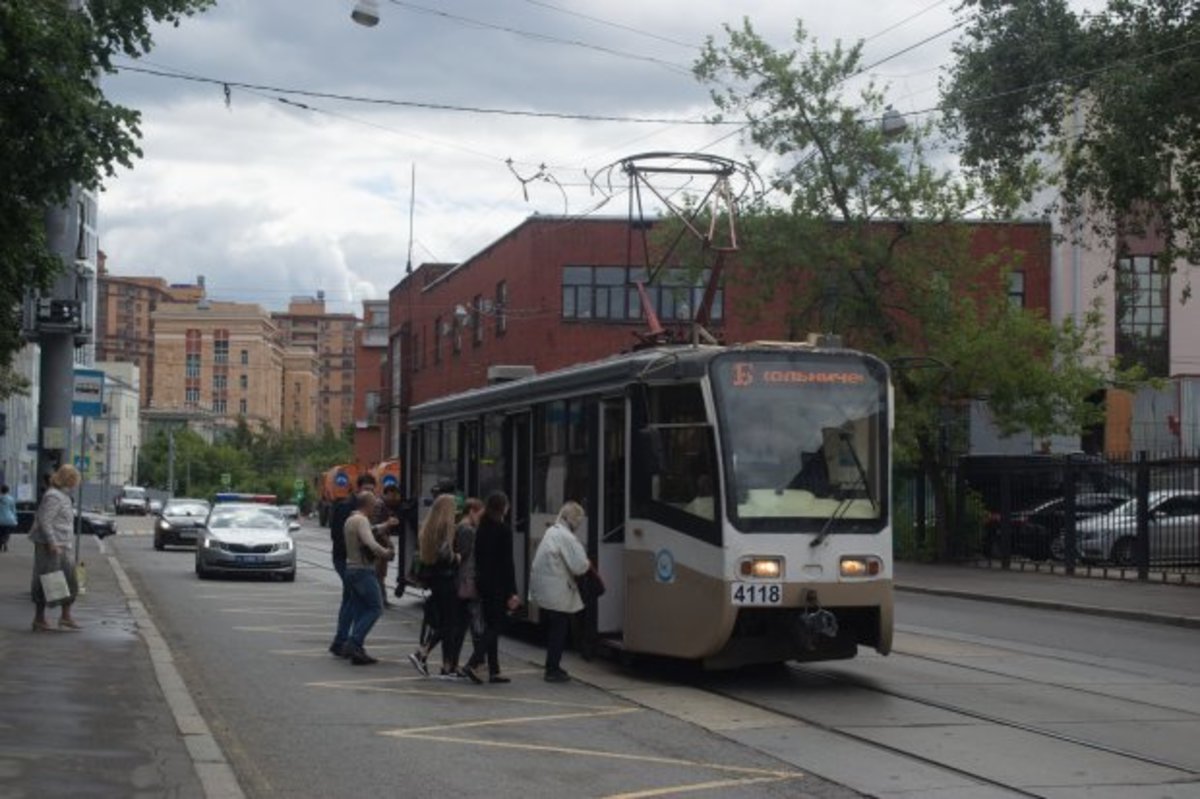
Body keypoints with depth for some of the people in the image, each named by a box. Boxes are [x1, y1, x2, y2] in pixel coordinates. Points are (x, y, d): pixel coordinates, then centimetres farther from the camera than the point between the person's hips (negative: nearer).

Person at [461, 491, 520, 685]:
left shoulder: (481, 529, 8)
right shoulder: (504, 531, -12)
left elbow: (477, 558, 10)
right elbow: (507, 563, -14)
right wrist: (512, 592, -12)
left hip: (482, 583, 7)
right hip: (498, 585, -7)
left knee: (490, 626, 11)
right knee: (495, 627, -1)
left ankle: (494, 671, 12)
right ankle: (473, 663, -14)